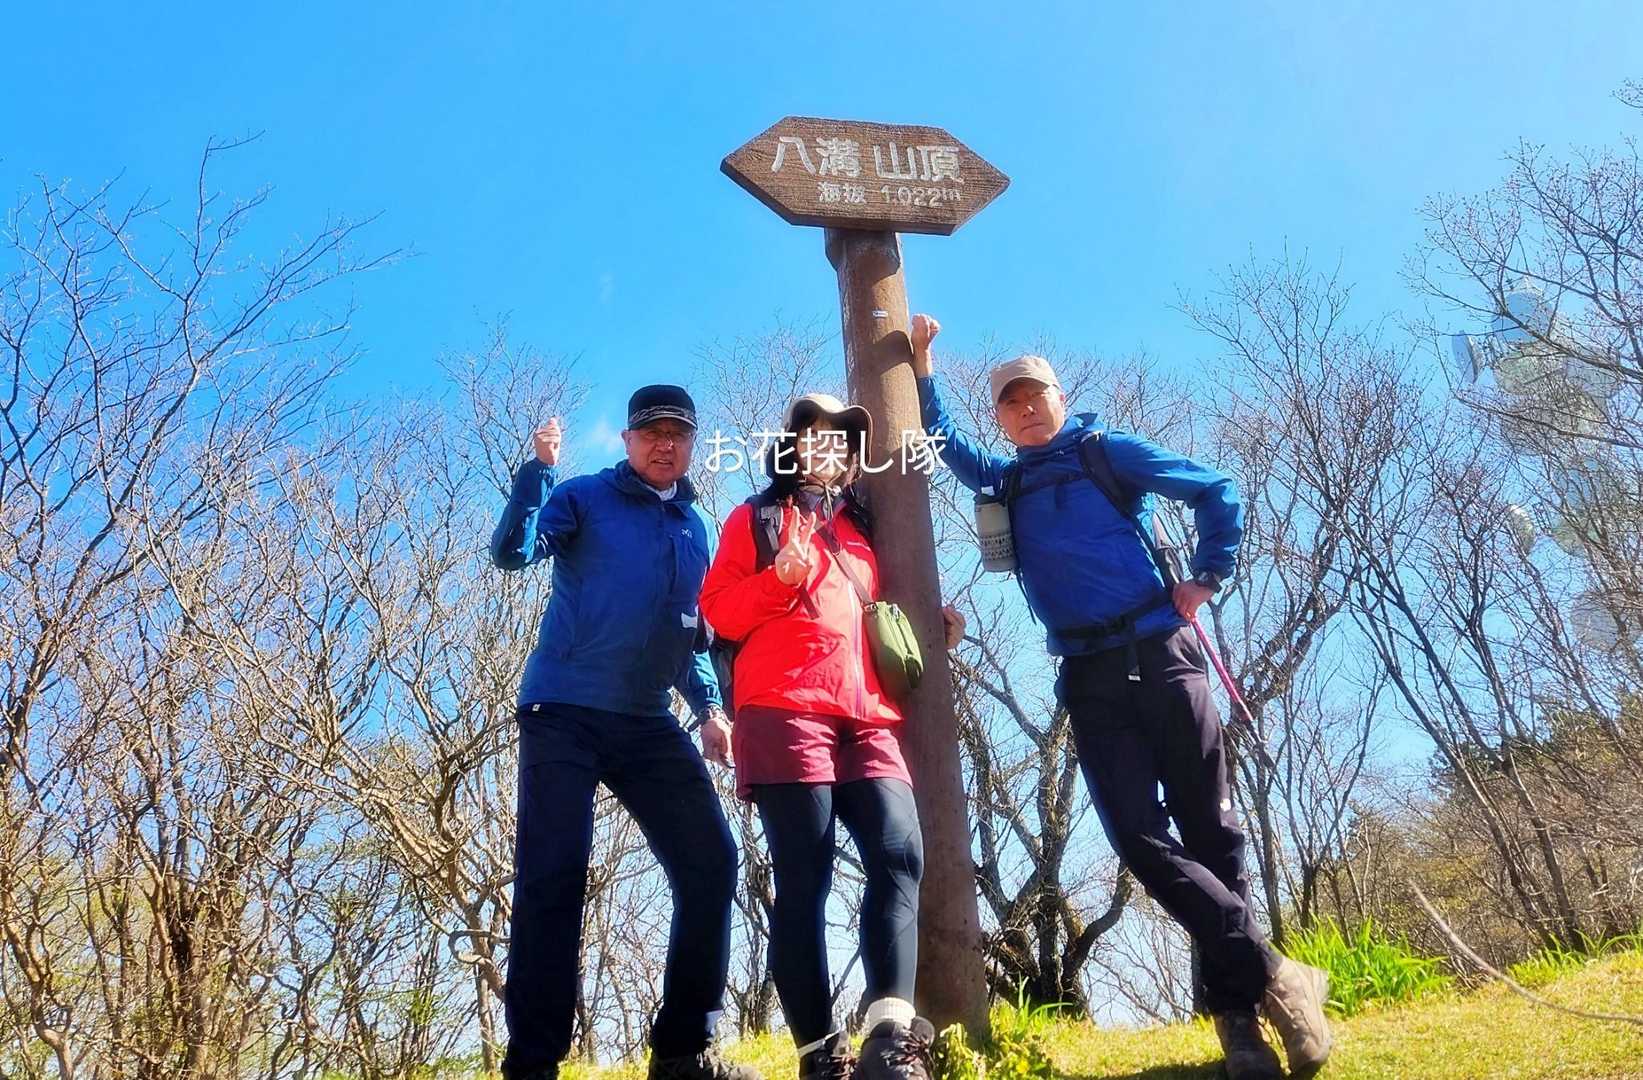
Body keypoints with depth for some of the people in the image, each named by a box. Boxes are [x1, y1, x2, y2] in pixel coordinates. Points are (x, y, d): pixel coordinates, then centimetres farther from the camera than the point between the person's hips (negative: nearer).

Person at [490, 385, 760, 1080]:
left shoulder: (695, 527, 17)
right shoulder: (584, 497, 3)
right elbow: (512, 553, -14)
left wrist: (709, 706, 13)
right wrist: (539, 467, -23)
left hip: (648, 725, 5)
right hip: (565, 715, -5)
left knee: (710, 864, -2)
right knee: (552, 882, -10)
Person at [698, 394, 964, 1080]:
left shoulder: (861, 530, 29)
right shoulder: (756, 519, 14)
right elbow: (718, 609, 4)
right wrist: (779, 578, -12)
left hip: (868, 717, 5)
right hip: (784, 713, -5)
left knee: (900, 856, -15)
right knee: (804, 880, -7)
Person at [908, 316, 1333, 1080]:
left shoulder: (1109, 452, 8)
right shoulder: (1003, 483, 17)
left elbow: (1216, 492, 10)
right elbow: (941, 438, 28)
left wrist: (1208, 578, 2)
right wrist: (920, 361, 18)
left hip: (1159, 655, -2)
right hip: (1088, 678, 3)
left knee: (1209, 829, 1)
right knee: (1140, 837, -10)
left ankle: (1235, 1005, 10)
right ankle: (1271, 975, -3)